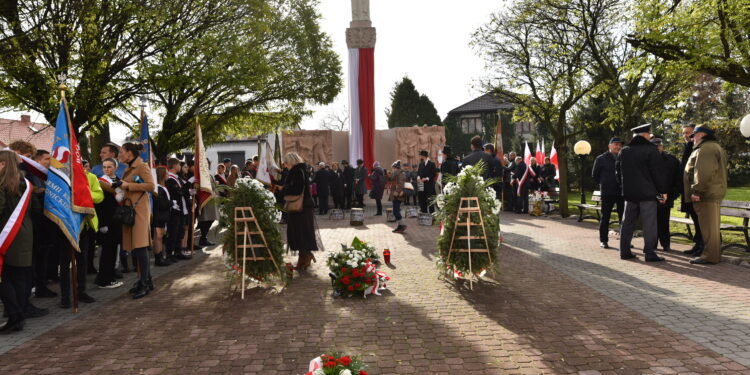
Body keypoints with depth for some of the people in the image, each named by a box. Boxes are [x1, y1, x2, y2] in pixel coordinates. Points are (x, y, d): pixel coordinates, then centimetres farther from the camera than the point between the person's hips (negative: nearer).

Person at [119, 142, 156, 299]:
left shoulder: (142, 166, -6)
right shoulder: (129, 169, 20)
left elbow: (151, 185, -17)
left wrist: (129, 185, -15)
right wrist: (121, 187, 11)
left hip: (139, 208, -9)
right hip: (129, 208, 9)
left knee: (140, 246, -11)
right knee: (135, 246, 9)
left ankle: (145, 284, -7)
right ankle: (146, 280, 16)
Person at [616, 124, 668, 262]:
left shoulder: (624, 151, 9)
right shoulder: (651, 150, -7)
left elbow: (618, 171, 13)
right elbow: (655, 173, -9)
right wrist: (662, 191, -3)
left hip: (629, 193, 5)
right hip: (647, 193, -5)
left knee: (627, 223, 10)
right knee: (649, 224, -1)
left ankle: (624, 251, 12)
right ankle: (649, 253, -1)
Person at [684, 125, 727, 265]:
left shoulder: (706, 148, -14)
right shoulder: (715, 147, 23)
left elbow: (704, 172, -25)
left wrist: (697, 191, -23)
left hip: (706, 195, -11)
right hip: (714, 194, 11)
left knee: (708, 226, -8)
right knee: (713, 226, 15)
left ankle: (710, 256, -5)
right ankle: (714, 254, 23)